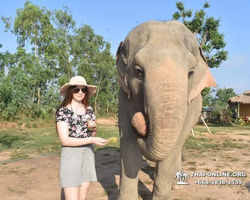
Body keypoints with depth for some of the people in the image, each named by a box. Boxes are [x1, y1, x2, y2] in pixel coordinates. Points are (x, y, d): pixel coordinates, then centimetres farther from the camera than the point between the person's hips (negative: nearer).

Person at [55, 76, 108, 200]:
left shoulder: (89, 110, 6)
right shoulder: (63, 111, -9)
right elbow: (64, 140, -17)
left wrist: (94, 128, -7)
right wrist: (91, 140, -22)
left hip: (88, 155, 5)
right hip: (71, 156, -5)